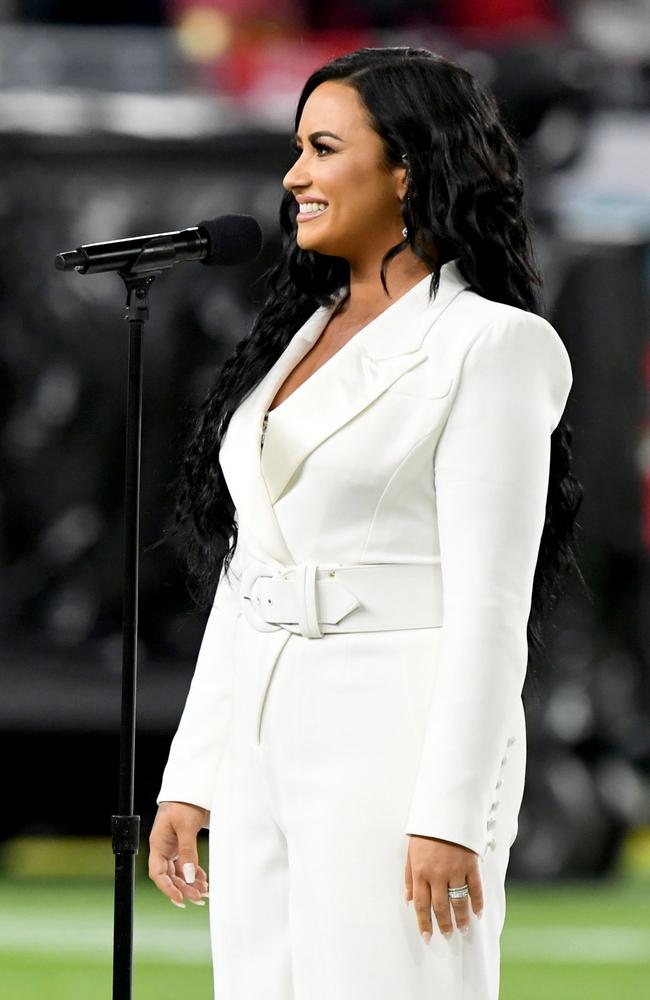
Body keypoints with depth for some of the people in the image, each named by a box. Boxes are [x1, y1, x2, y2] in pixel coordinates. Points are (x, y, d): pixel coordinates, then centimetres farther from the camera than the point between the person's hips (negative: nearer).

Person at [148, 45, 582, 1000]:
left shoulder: (490, 345, -8)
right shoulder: (302, 338, 15)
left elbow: (489, 603, -14)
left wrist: (450, 818, -19)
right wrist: (192, 778, 13)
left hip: (401, 740, -8)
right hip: (270, 744, 8)